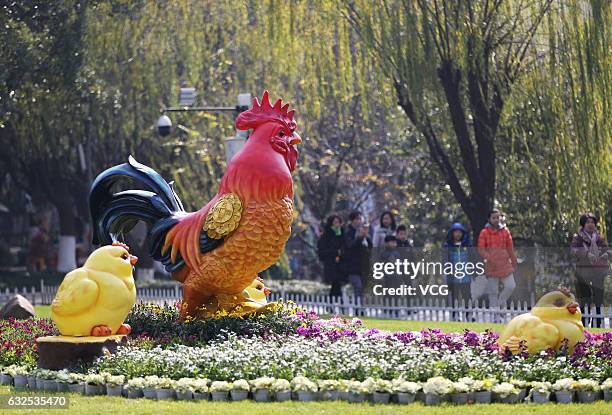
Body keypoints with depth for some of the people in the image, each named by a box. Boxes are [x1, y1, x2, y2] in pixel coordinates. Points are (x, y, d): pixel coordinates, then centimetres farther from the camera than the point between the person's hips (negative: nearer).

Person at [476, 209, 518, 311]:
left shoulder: (505, 231, 7)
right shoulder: (484, 232, 0)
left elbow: (510, 249, 13)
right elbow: (480, 249, -6)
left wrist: (514, 263, 14)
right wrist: (490, 258, -21)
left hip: (505, 264, 2)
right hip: (491, 266, -2)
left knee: (511, 286, -9)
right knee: (493, 291, 1)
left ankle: (500, 303, 13)